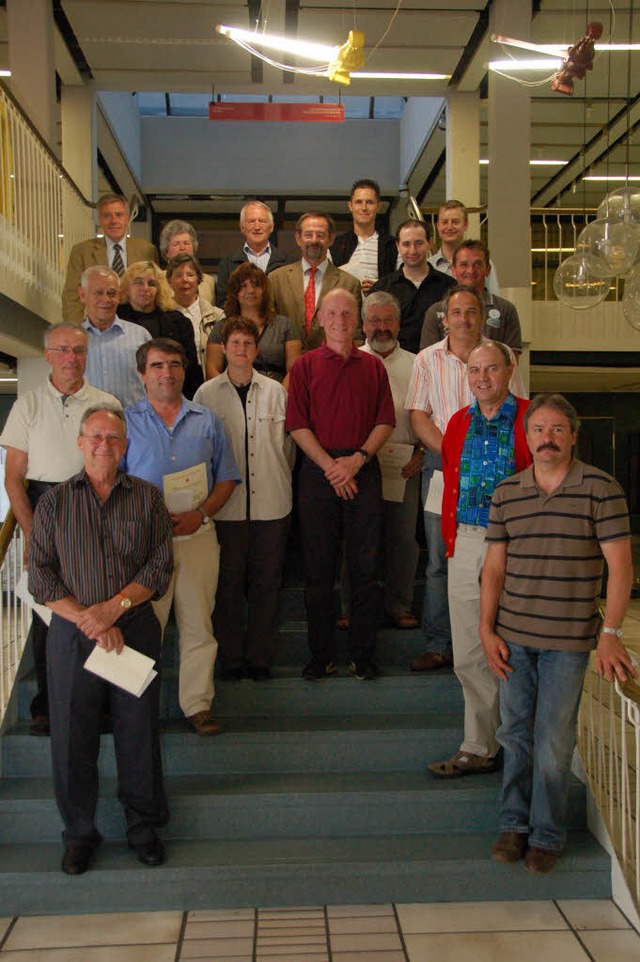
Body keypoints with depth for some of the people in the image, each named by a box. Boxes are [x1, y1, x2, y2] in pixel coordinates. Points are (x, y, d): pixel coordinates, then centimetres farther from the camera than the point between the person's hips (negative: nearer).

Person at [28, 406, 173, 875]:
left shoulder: (147, 498, 5)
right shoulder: (54, 502, 4)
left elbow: (160, 567, 0)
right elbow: (41, 578, -1)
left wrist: (115, 606, -13)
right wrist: (89, 621, -12)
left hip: (137, 630, 0)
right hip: (72, 635, 0)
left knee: (139, 731, 6)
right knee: (73, 736, 7)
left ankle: (144, 826, 27)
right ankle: (79, 833, 27)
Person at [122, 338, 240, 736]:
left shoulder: (207, 421, 10)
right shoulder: (125, 421, 5)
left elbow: (227, 479, 10)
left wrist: (200, 514, -7)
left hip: (198, 536, 2)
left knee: (198, 625, 6)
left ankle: (198, 703, 17)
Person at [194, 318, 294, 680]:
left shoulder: (275, 391, 7)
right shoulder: (207, 393, 5)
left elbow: (288, 443, 12)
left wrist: (281, 481, 7)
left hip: (272, 501, 1)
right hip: (226, 504, -1)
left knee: (267, 581, 6)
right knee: (229, 580, 5)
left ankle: (261, 656, 19)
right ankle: (231, 657, 18)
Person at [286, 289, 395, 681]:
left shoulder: (373, 366, 11)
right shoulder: (305, 366, 6)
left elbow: (386, 421, 6)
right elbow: (298, 425, -1)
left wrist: (357, 459, -9)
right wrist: (331, 467, -10)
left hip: (363, 470, 1)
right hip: (318, 471, -1)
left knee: (365, 567, 4)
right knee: (319, 568, 3)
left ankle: (363, 654, 15)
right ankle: (322, 655, 14)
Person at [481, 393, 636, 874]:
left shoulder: (601, 488, -5)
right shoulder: (507, 493, 6)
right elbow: (494, 566, 8)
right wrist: (487, 630, 2)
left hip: (567, 639, -3)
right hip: (512, 636, 3)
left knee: (553, 742, 2)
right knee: (516, 734, 12)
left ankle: (547, 835, 21)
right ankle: (515, 824, 29)